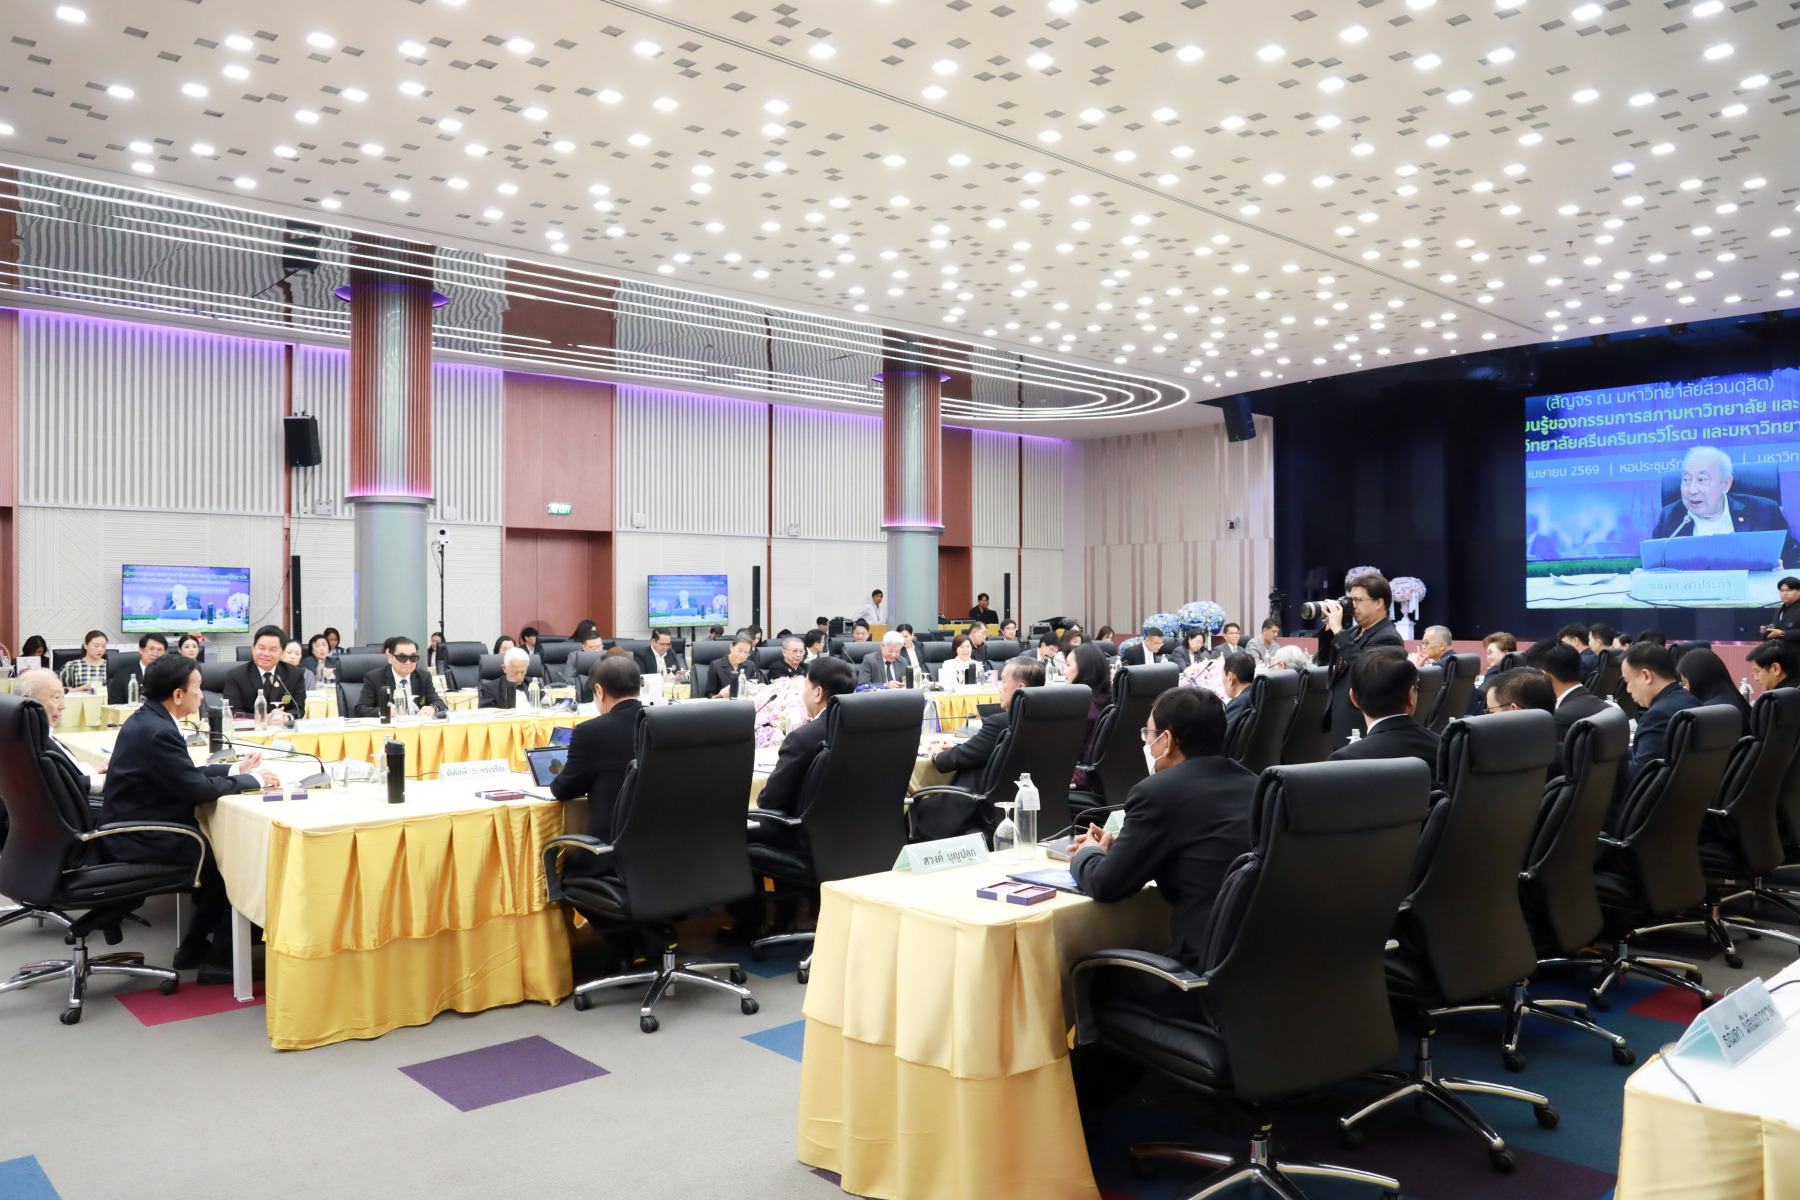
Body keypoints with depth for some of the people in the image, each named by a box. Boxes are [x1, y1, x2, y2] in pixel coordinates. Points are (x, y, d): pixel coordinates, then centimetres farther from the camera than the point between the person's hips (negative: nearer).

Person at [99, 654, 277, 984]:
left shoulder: (147, 719, 8)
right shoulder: (158, 732, -24)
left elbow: (186, 773, 15)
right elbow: (197, 789, -21)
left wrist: (235, 769, 9)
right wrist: (252, 780, -10)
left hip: (130, 830, 10)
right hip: (140, 842, -10)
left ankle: (195, 945, 22)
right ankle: (220, 959, 5)